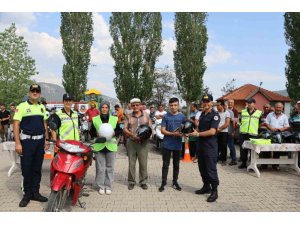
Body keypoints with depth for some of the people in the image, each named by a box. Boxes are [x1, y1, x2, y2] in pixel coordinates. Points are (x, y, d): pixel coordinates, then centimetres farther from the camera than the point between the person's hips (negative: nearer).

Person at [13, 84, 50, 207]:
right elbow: (16, 125, -10)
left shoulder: (42, 107, 12)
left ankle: (35, 192, 19)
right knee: (26, 169, 1)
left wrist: (47, 140, 12)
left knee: (37, 168, 10)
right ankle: (27, 194, 13)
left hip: (40, 141, 5)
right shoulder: (22, 106, -5)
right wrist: (17, 143, -16)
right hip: (27, 141, -5)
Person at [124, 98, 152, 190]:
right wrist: (133, 135, -16)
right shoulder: (129, 116, 6)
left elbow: (150, 128, 8)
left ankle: (143, 181, 17)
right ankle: (131, 182, 18)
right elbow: (125, 129, 0)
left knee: (143, 163, 3)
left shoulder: (146, 115, 7)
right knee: (131, 163, 6)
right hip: (131, 142, 0)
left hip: (143, 142, 0)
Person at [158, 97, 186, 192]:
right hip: (167, 145, -2)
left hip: (178, 145, 2)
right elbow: (163, 130, -7)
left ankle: (175, 182, 28)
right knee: (165, 164, 6)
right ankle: (163, 183, 16)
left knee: (176, 164, 13)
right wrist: (173, 133, -20)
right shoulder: (166, 116, -4)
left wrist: (181, 133, -17)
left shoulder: (182, 116, 1)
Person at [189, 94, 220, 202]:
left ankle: (214, 191, 7)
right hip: (201, 144, 8)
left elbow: (212, 131, -21)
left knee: (211, 169, -3)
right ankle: (206, 187, 28)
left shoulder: (215, 115, -13)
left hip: (210, 146, -8)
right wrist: (196, 130, 1)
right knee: (202, 167, 14)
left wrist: (198, 134, -17)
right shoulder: (202, 114, 13)